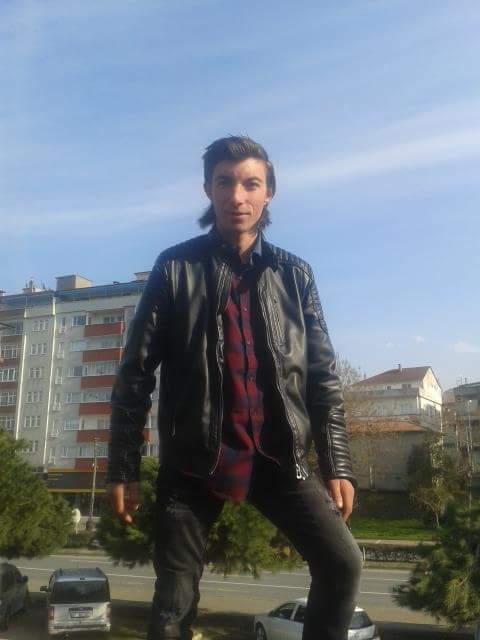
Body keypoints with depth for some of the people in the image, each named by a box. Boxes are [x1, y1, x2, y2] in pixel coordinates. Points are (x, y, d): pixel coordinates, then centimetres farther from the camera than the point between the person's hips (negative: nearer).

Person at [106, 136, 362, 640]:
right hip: (194, 456, -1)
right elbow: (136, 372, 0)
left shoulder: (294, 274, 8)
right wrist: (122, 468, -2)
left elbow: (322, 375, 7)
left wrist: (337, 464, 0)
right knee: (174, 599, 3)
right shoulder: (175, 268, 1)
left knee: (342, 563, -9)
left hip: (279, 455, 2)